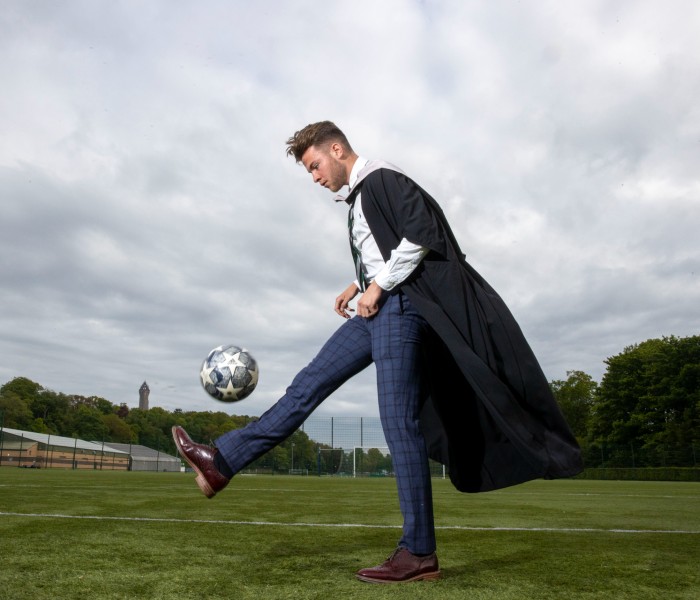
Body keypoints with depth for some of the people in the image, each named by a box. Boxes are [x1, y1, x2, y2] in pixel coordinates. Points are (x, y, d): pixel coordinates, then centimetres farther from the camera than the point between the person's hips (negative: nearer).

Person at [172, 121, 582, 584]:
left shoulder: (382, 179, -7)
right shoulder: (359, 196, 22)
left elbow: (421, 233, -18)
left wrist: (378, 287, -15)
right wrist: (359, 285, 14)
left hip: (399, 305, -10)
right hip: (377, 307, 10)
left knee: (399, 423, -11)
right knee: (310, 384, 5)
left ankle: (419, 554, -2)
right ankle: (223, 462, 10)